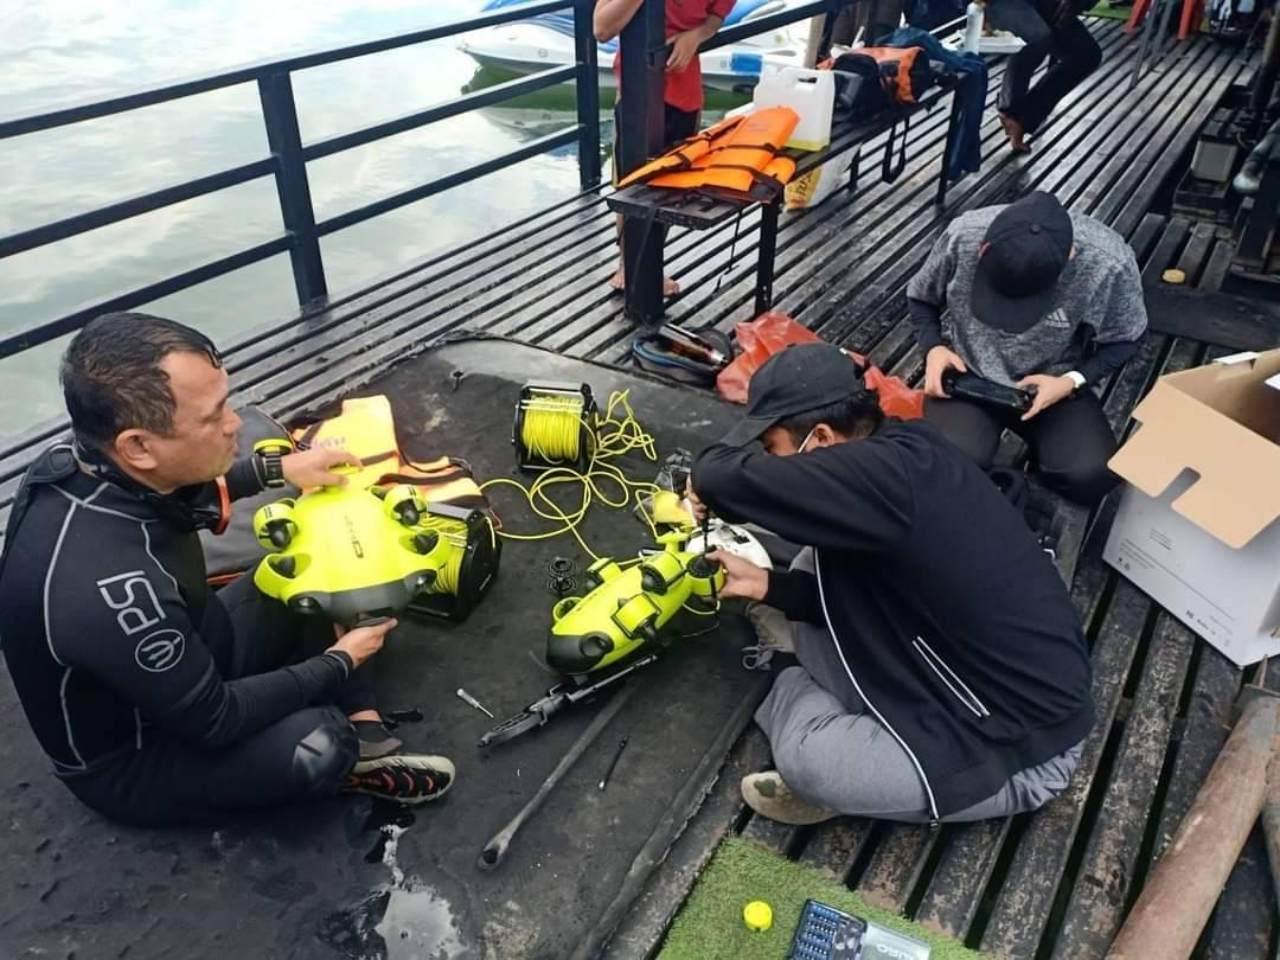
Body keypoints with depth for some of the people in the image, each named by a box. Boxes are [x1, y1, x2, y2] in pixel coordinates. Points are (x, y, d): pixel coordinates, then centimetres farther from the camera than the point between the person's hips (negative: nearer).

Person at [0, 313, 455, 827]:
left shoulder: (82, 460, -16)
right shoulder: (110, 588, -41)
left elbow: (180, 493, 11)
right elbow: (213, 720, -27)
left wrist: (277, 468, 4)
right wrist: (341, 661, -14)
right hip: (128, 756, -8)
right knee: (318, 743, -30)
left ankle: (364, 736, 1)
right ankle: (347, 762, 5)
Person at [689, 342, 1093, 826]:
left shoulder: (884, 476, -32)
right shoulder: (907, 454, -3)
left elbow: (721, 478, -33)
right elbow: (862, 595, 6)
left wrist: (709, 481, -10)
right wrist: (767, 584, 1)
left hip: (1023, 744, -8)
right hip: (974, 674, 9)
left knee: (807, 757, -22)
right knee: (816, 570, 5)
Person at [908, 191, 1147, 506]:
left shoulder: (1109, 262, -23)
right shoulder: (963, 236, -21)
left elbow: (1123, 339, -4)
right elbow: (920, 298, 0)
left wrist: (1072, 381, -19)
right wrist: (934, 347, -17)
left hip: (1051, 384, 1)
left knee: (1093, 475, -22)